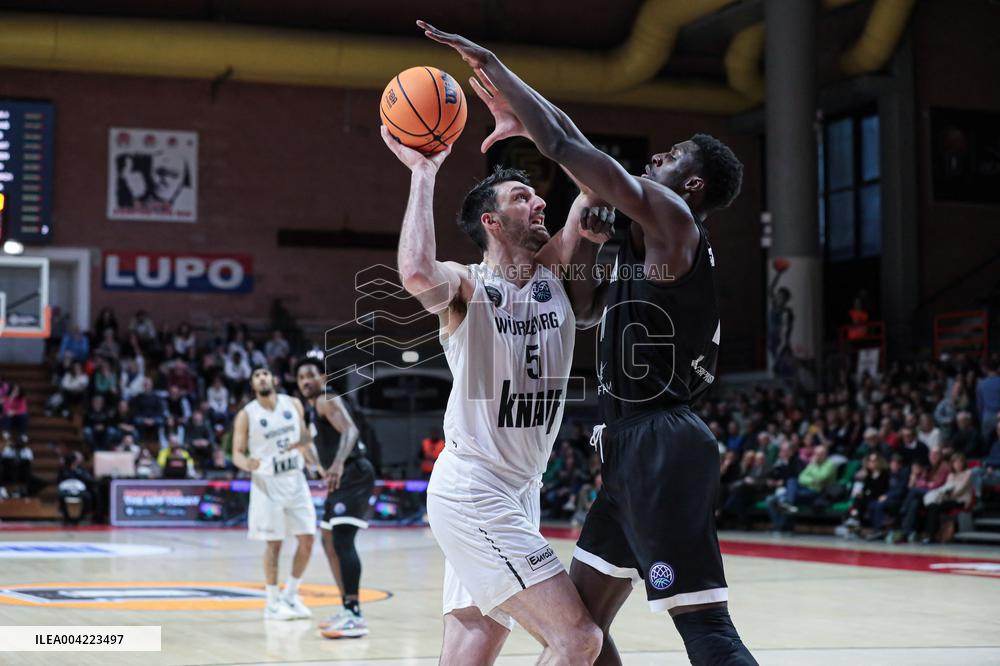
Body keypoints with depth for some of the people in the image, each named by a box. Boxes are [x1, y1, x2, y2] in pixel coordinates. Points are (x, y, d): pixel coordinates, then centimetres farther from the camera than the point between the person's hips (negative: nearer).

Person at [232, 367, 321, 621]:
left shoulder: (293, 404, 3)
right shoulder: (246, 415, -7)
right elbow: (237, 453, -6)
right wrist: (247, 463, -27)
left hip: (295, 479, 4)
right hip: (267, 483, -4)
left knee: (307, 540, 0)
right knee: (274, 543, -3)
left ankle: (290, 595, 15)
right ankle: (273, 602, 8)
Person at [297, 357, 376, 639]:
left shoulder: (327, 400, -10)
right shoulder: (314, 408, 20)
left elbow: (350, 430, -28)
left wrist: (338, 463, -43)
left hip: (354, 475, -11)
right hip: (342, 478, 11)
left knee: (342, 539, -20)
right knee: (329, 541, 18)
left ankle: (355, 617, -26)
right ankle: (347, 609, 24)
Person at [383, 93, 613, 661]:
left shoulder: (557, 275, 9)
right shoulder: (466, 287, -9)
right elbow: (417, 273, -32)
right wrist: (423, 172, -23)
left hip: (519, 491, 7)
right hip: (473, 491, -7)